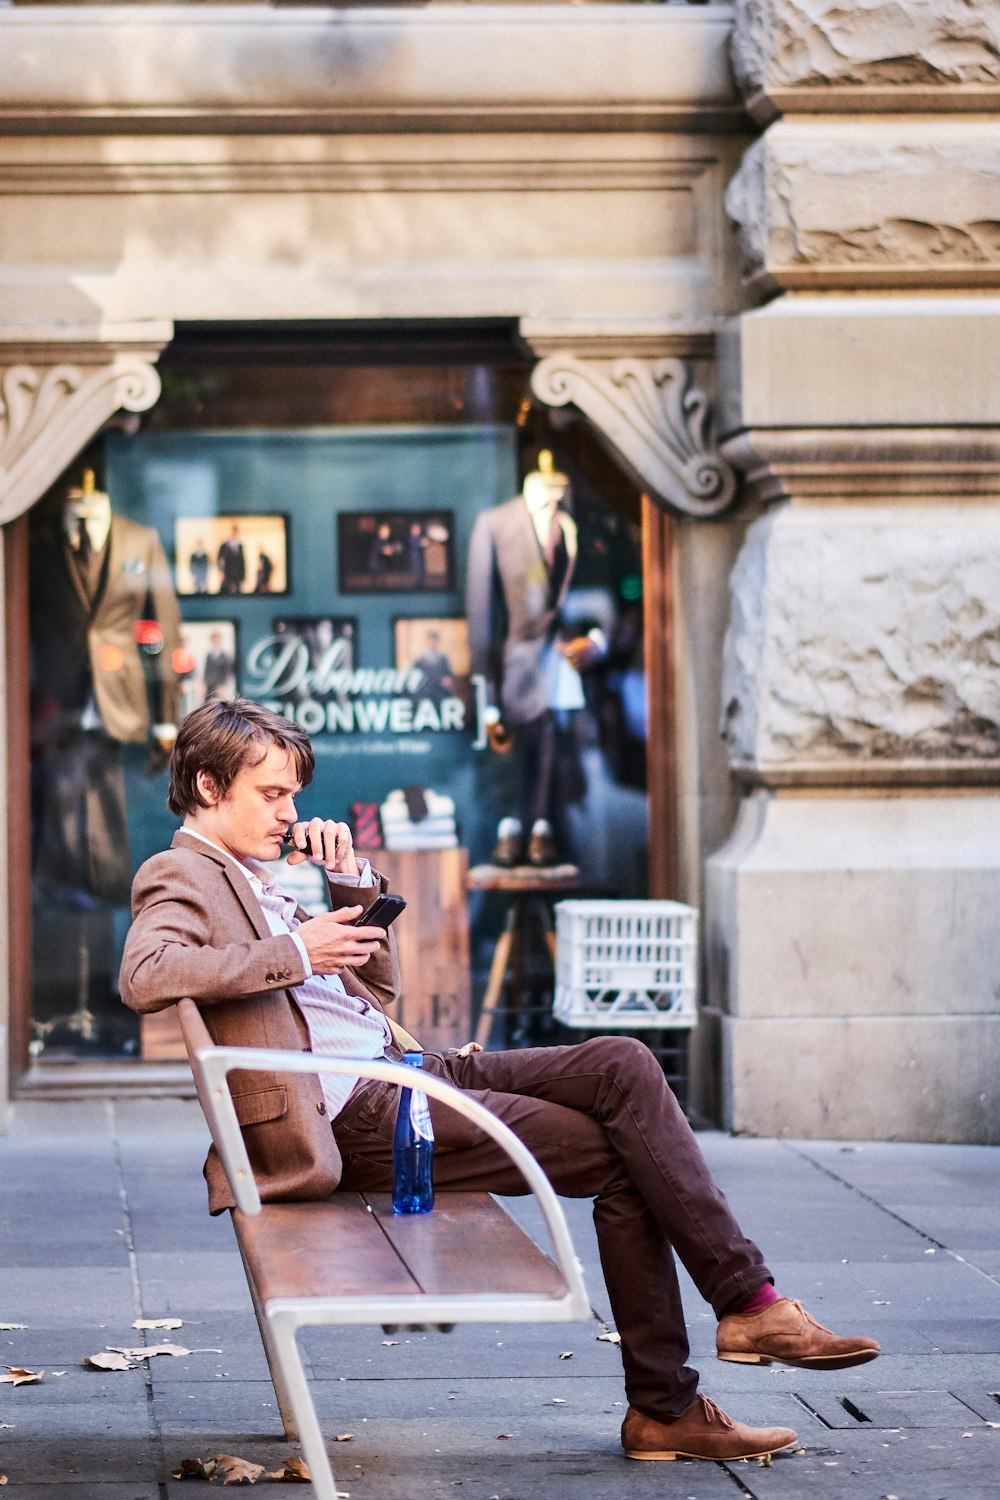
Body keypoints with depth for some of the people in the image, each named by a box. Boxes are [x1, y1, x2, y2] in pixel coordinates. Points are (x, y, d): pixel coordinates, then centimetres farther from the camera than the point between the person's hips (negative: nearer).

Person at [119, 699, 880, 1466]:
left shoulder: (255, 877, 23)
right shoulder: (181, 878, -3)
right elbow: (144, 977, -27)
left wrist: (353, 884, 11)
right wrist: (295, 954, -27)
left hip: (403, 1070, 9)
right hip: (352, 1116, -9)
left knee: (622, 1064, -9)